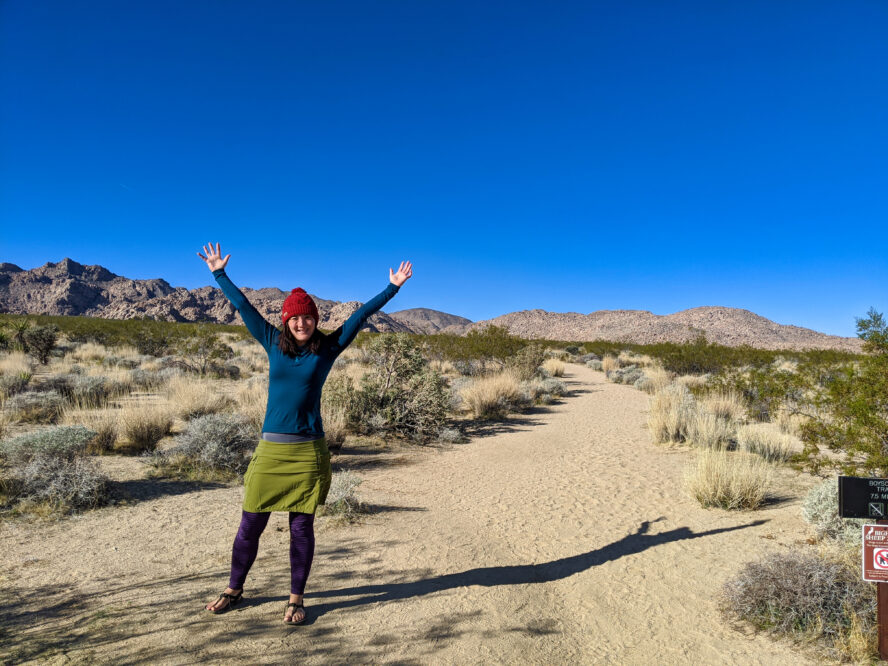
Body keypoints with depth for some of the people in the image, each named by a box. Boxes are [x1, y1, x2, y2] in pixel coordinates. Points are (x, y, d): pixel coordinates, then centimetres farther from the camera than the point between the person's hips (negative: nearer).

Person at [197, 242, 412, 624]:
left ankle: (296, 599, 21)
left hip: (308, 451, -2)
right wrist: (219, 273, 22)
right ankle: (234, 590, 30)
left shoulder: (327, 348, 1)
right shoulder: (274, 344, 6)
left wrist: (392, 288, 1)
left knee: (302, 527, 6)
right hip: (271, 449, 2)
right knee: (250, 525, 9)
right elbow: (243, 306, 15)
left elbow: (361, 315, 1)